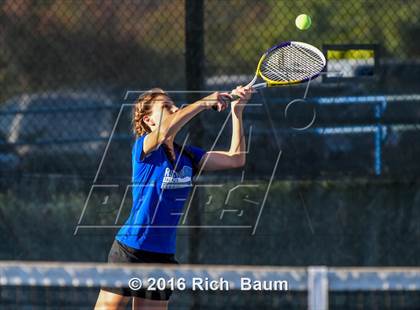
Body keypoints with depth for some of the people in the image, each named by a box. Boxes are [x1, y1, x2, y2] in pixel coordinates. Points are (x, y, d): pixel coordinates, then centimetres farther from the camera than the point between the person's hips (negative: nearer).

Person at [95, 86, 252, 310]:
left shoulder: (187, 155, 9)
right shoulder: (143, 147, -9)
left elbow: (235, 158, 9)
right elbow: (165, 130, -32)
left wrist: (237, 111, 0)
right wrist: (204, 103, -27)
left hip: (164, 256, 6)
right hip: (129, 251, -6)